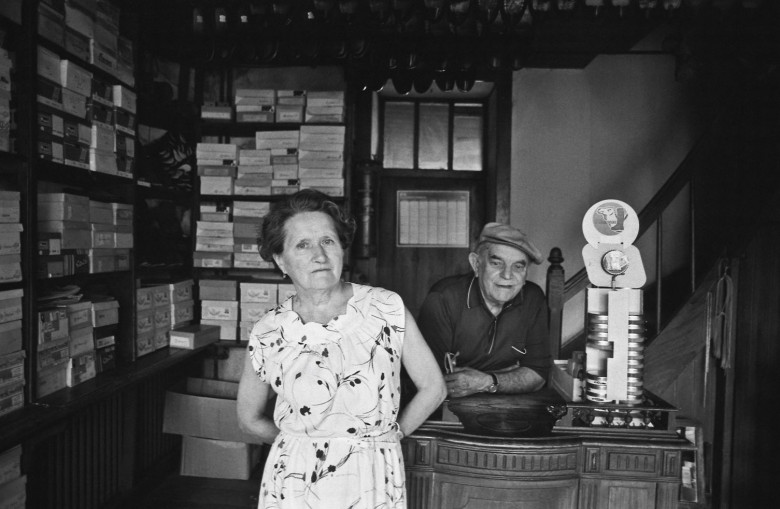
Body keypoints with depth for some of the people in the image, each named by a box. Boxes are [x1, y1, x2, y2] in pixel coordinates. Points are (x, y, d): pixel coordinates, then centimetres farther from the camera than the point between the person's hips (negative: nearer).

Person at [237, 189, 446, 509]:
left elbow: (433, 389, -1)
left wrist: (387, 435, 4)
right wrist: (303, 445, 7)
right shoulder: (267, 334, -7)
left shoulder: (387, 308, -10)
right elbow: (250, 419, 9)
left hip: (375, 481, 0)